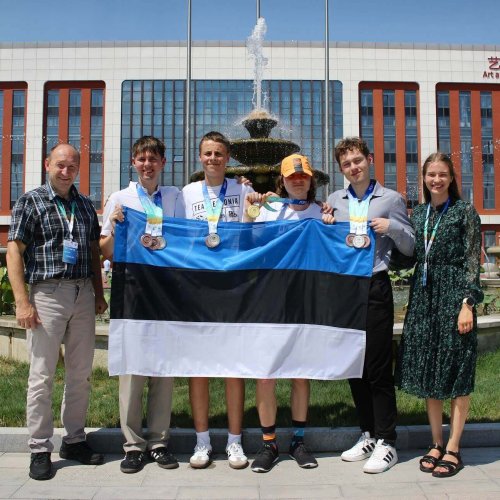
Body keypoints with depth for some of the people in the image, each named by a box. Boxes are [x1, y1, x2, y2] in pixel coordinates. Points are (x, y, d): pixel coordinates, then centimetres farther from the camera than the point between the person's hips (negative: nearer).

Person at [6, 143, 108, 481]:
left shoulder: (85, 205, 14)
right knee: (42, 375, 1)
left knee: (81, 373, 10)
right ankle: (40, 450, 14)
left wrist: (99, 294, 14)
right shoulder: (31, 202, 0)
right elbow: (14, 252, -6)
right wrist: (23, 302, -13)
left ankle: (74, 440, 24)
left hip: (83, 294, 5)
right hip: (47, 294, -5)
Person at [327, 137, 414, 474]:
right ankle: (369, 434, 25)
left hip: (374, 288, -4)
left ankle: (386, 443, 11)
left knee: (378, 369, -1)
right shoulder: (334, 201, 13)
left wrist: (391, 227, -13)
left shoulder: (391, 199, 3)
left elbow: (409, 247, 4)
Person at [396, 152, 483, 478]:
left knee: (457, 371, 1)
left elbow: (473, 261, -6)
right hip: (424, 297, 5)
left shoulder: (465, 211, -2)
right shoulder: (418, 214, 12)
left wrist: (467, 303, -14)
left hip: (454, 296, -5)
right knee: (427, 370, 9)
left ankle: (453, 448, 13)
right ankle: (437, 443, 22)